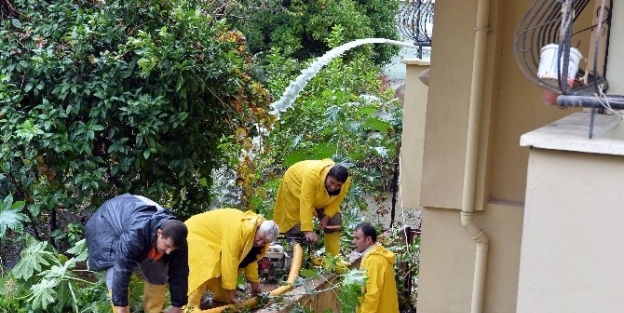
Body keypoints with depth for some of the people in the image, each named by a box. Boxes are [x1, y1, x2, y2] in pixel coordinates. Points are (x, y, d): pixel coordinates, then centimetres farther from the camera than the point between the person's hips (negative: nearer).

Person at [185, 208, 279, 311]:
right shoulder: (239, 229, -38)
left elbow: (250, 258, 6)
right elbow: (229, 260, -36)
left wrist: (254, 283, 9)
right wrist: (232, 293, -30)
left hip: (213, 237, 10)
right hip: (196, 233, -10)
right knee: (203, 270, -24)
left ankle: (222, 298, 18)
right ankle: (189, 307, -23)